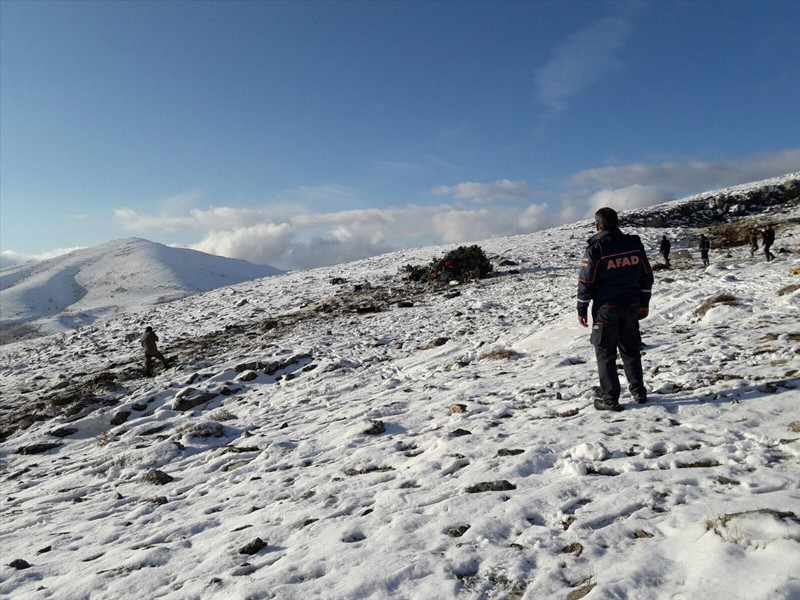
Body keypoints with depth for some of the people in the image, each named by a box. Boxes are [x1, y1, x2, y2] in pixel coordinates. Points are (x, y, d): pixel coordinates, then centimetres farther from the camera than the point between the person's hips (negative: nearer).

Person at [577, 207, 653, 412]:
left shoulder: (595, 249, -13)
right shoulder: (635, 244, 3)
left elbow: (586, 283, -12)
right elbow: (647, 276, 9)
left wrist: (581, 310, -3)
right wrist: (644, 303, 19)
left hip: (605, 309, -5)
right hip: (632, 307, 5)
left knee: (605, 354, 5)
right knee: (630, 350, 19)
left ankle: (609, 399, 8)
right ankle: (639, 392, 28)